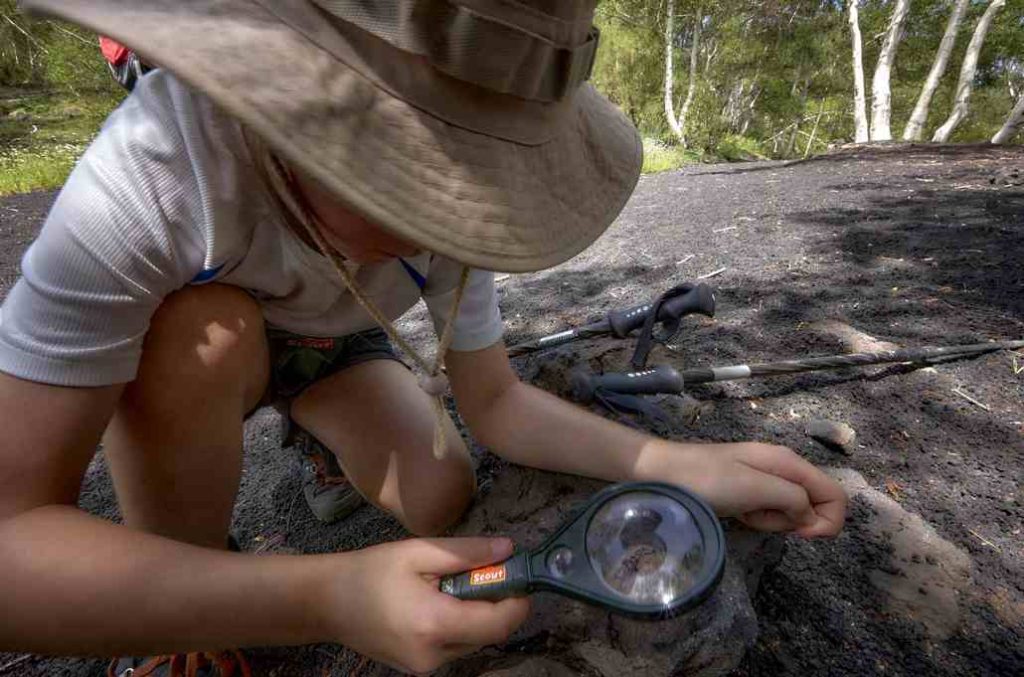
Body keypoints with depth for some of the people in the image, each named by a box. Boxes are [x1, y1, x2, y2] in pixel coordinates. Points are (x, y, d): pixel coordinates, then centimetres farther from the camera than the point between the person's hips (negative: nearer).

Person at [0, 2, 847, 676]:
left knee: (441, 501, -14)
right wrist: (321, 598, -51)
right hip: (182, 361, -2)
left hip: (330, 342, 3)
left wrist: (680, 463, -34)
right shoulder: (145, 178, -39)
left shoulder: (444, 215, -27)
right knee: (207, 328, -36)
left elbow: (497, 404, -20)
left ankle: (315, 426, 23)